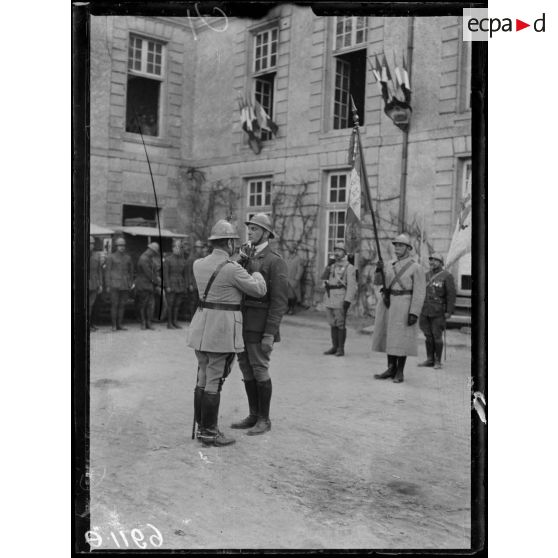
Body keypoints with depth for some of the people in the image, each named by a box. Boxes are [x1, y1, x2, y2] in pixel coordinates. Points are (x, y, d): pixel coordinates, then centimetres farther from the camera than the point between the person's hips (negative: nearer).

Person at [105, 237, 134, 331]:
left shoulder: (128, 258, 9)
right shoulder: (111, 257, -1)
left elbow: (131, 271, 15)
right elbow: (108, 271, -2)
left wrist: (130, 285, 9)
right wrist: (108, 286, -7)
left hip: (125, 285, 3)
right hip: (114, 284, -3)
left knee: (122, 305, 5)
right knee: (114, 305, -3)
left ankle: (120, 324, 12)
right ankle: (114, 325, 4)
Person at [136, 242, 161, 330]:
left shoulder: (150, 259, 16)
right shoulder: (143, 259, -14)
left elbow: (154, 272, 18)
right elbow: (149, 274, -16)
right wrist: (157, 282, -10)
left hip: (150, 285, 8)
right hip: (143, 286, -8)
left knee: (150, 305, 3)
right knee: (143, 305, 0)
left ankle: (148, 323, 5)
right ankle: (143, 323, 5)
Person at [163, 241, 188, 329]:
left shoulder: (183, 261, 11)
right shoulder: (167, 260, -2)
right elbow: (165, 274, -6)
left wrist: (185, 287, 10)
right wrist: (167, 286, -13)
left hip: (180, 285, 4)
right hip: (171, 285, -4)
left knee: (177, 304, 5)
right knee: (170, 304, -3)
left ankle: (175, 322, 12)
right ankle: (169, 323, 3)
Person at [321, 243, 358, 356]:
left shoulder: (349, 267, -6)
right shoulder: (332, 265, 15)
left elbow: (352, 286, -12)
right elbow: (324, 278, 6)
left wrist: (348, 301, -20)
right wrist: (328, 266, -7)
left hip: (341, 299, -7)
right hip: (329, 298, 7)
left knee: (341, 324, -2)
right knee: (333, 324, 10)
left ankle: (341, 349, 5)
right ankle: (334, 347, 17)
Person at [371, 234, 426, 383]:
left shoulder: (416, 268, -6)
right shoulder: (392, 266, 15)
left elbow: (419, 294, -11)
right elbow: (378, 281, 6)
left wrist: (414, 313, -19)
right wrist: (379, 269, -14)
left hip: (403, 307, -6)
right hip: (387, 306, 6)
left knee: (401, 339, -4)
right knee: (389, 338, 8)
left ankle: (400, 372, 6)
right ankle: (391, 369, 16)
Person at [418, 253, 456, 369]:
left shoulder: (447, 276, -6)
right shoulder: (427, 275, 12)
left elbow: (451, 294, -9)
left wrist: (449, 312, -14)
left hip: (438, 312, -5)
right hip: (426, 311, 6)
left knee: (437, 336, -3)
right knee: (428, 336, 8)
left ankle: (438, 361, 7)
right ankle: (430, 359, 16)